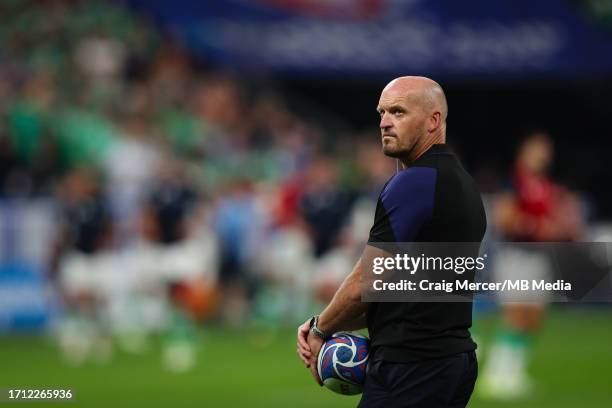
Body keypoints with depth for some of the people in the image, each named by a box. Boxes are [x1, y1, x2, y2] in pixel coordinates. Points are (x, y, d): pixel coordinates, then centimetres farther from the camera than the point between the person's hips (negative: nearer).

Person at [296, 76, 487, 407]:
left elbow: (366, 283, -12)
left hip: (412, 370, -10)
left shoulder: (414, 184, -15)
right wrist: (325, 326, 11)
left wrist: (321, 329, 6)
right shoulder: (461, 184, 18)